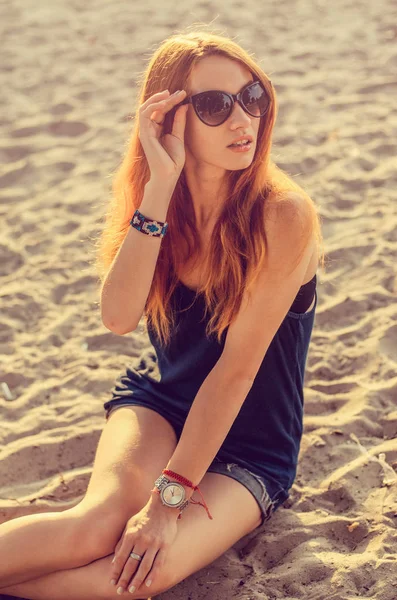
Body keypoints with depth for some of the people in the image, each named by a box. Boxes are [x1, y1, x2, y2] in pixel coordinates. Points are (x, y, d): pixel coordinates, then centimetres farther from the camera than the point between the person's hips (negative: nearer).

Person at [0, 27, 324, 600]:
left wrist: (171, 496, -22)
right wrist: (161, 187, -29)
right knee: (99, 524, -30)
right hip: (158, 400, 3)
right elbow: (118, 316, -22)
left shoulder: (283, 214, -20)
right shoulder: (157, 200, -5)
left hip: (250, 447, -2)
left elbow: (237, 367, -21)